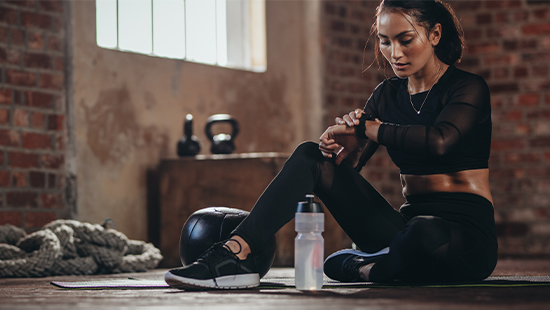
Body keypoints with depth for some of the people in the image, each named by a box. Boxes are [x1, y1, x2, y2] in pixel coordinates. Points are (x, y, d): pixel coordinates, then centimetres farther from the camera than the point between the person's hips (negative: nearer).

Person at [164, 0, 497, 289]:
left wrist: (364, 128, -18)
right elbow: (348, 165, 6)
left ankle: (361, 266, -10)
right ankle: (234, 255, -27)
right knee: (311, 156, -10)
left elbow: (438, 141, -28)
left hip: (466, 236, -5)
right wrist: (344, 148, -19)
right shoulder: (388, 94, 13)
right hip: (409, 224, 6)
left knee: (425, 235, -44)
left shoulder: (468, 87, -6)